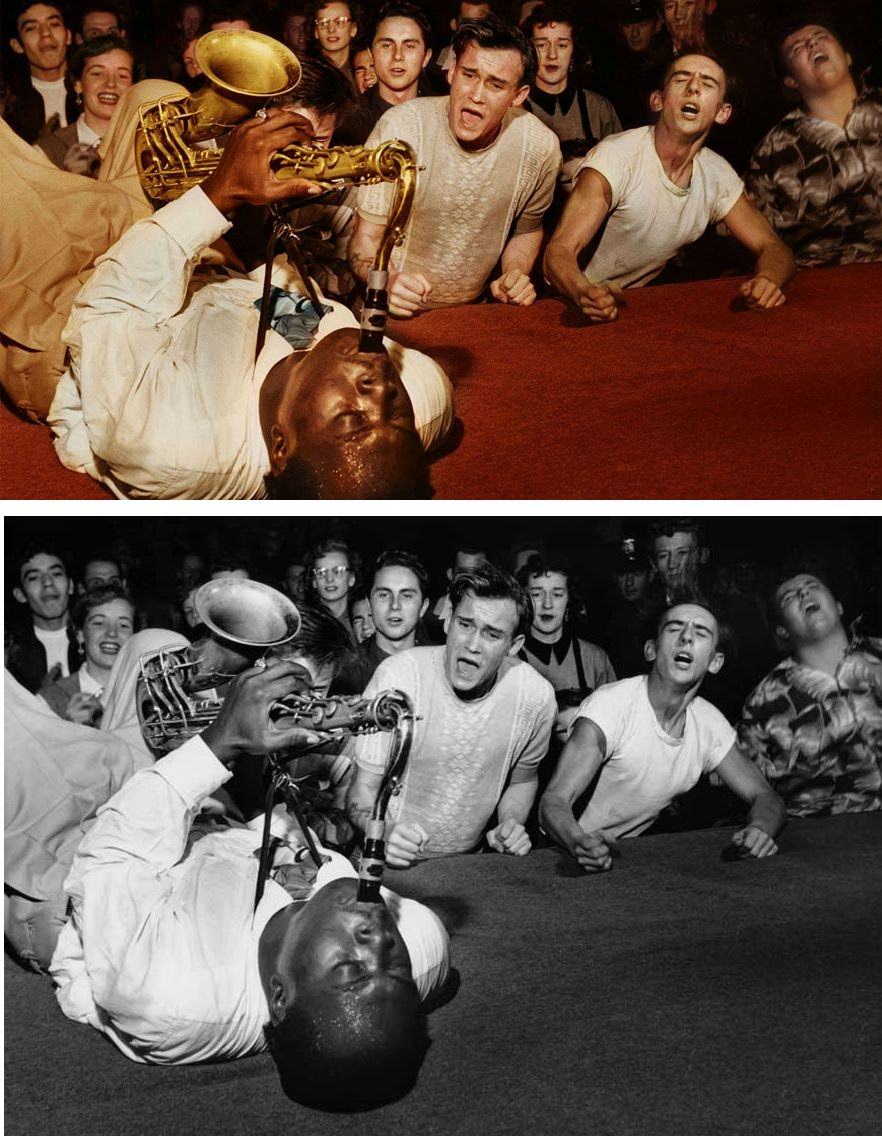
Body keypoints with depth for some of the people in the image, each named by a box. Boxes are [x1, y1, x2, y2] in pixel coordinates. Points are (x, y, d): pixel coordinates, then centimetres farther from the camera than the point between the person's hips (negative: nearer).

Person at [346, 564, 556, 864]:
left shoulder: (536, 696, -7)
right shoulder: (398, 676, -15)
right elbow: (363, 787, -11)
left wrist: (511, 826, -6)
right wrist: (384, 835, -30)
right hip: (391, 862, -2)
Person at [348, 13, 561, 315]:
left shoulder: (541, 147, -6)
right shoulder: (399, 128, -15)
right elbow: (366, 237, -10)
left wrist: (516, 274, -5)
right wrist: (387, 284, -31)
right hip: (397, 312, -2)